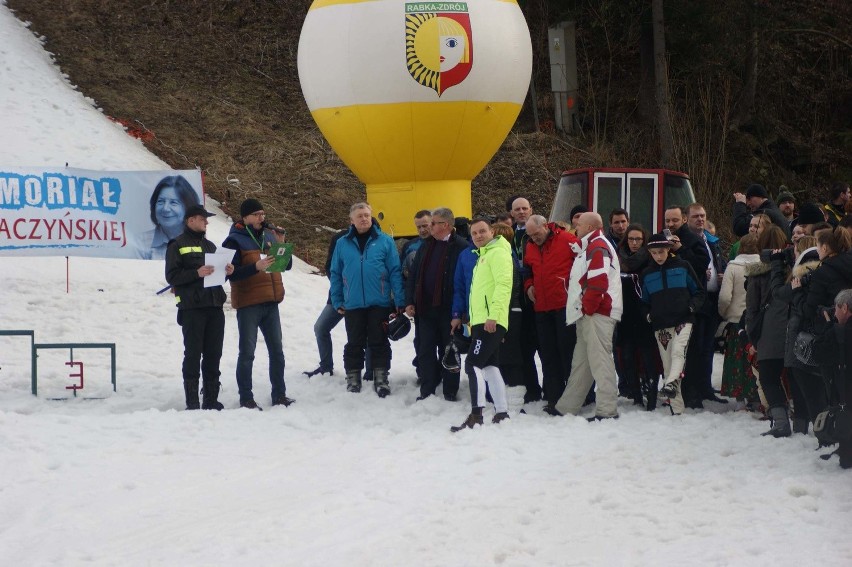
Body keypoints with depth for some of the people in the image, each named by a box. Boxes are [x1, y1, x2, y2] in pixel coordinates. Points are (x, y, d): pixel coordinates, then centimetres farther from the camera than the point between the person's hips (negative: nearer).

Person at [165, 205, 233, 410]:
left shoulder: (209, 245, 22)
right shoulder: (177, 246, 2)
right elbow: (172, 276, -7)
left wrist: (226, 271, 4)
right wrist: (197, 273, -19)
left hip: (214, 307, 6)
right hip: (192, 308, -6)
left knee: (213, 354, 6)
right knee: (193, 355, -5)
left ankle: (211, 399, 11)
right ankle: (192, 402, -4)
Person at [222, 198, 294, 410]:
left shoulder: (269, 237, 11)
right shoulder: (235, 241, -6)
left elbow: (287, 265, 11)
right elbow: (230, 273, -15)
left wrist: (281, 245, -5)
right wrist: (256, 267, -26)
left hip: (270, 303, 6)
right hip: (248, 305, -6)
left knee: (277, 350, 9)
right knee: (247, 353, -3)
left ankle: (279, 394, 17)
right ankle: (246, 399, 1)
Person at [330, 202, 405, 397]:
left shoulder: (385, 241, 0)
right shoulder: (343, 244, 5)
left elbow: (395, 272, -2)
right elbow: (336, 274, 8)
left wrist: (400, 301, -6)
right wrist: (337, 301, 3)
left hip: (379, 303, -1)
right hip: (353, 305, 1)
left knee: (379, 343, 5)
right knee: (354, 344, 9)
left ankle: (381, 379, 11)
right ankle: (353, 379, 18)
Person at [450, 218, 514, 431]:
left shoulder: (497, 252, -7)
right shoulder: (483, 255, 23)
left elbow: (503, 284, -19)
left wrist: (493, 314, -26)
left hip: (491, 322, -10)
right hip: (481, 321, 10)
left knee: (474, 364, -15)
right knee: (489, 367, 11)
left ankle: (476, 416, -19)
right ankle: (502, 413, 13)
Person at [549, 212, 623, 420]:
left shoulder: (598, 247, -11)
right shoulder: (591, 247, 23)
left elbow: (598, 282, -20)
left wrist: (588, 308, -16)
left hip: (597, 314, -11)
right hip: (589, 314, 11)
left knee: (599, 359, -12)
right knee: (581, 361, 14)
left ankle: (607, 409, -14)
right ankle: (566, 407, 21)